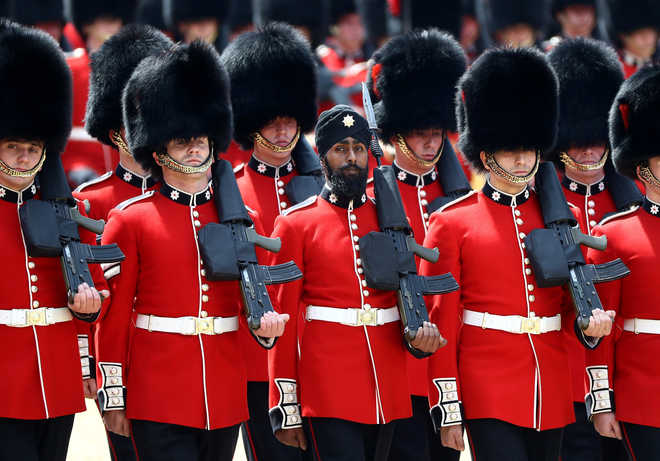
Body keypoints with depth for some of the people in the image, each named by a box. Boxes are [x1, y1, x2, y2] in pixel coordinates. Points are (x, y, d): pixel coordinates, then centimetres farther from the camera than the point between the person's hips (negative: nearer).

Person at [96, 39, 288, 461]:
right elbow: (113, 317, 0)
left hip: (225, 401, 4)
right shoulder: (130, 220, 0)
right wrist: (113, 398, -2)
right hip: (158, 403, -4)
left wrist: (266, 321, -8)